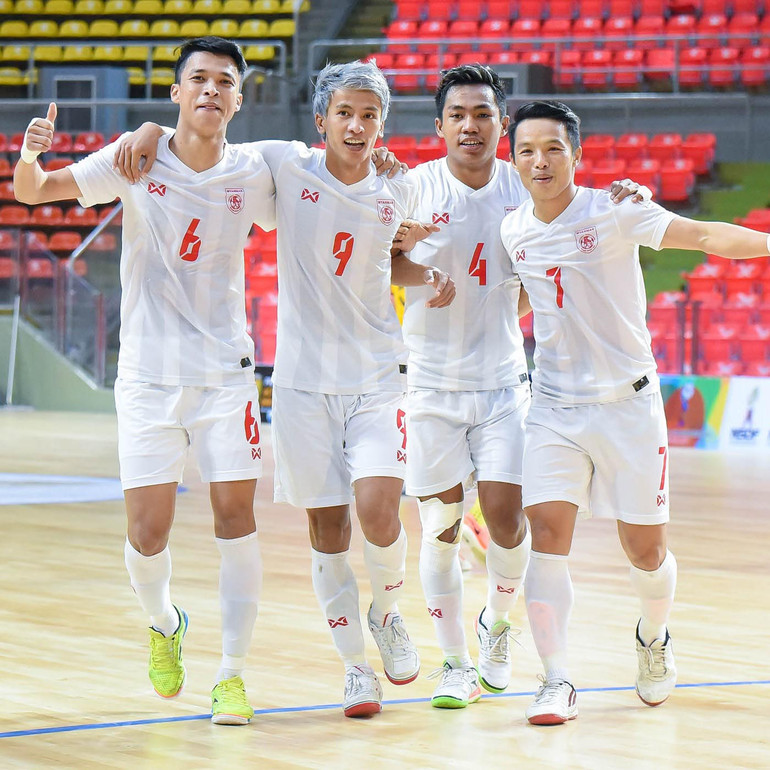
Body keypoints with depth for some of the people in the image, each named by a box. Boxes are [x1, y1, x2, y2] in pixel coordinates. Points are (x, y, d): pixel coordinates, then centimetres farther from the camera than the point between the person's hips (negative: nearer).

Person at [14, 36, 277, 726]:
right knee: (148, 532, -2)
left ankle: (232, 673, 5)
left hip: (226, 371, 1)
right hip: (148, 375, 0)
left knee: (236, 516, -6)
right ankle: (163, 625, 30)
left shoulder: (252, 173, -2)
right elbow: (33, 193, -1)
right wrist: (30, 158, -25)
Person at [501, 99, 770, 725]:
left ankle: (654, 637, 37)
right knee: (548, 533, -13)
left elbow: (702, 235, -24)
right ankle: (557, 681, -7)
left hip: (628, 403, -3)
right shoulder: (512, 231, 3)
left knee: (645, 550, 5)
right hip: (554, 408, 3)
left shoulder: (614, 213, -11)